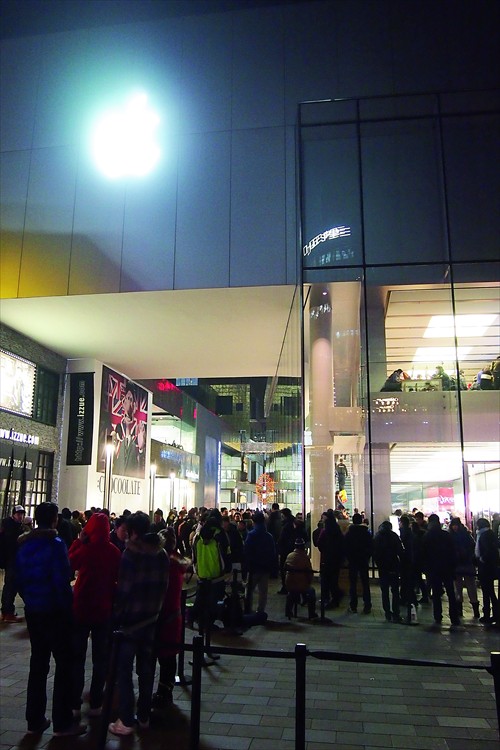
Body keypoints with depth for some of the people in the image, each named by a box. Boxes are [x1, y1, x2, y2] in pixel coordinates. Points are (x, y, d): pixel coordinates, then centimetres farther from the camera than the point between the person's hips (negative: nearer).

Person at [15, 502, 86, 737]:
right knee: (64, 663, 4)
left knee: (38, 663, 16)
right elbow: (62, 581, -20)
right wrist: (68, 607, -10)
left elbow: (19, 579, 8)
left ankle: (34, 720, 23)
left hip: (32, 611, 7)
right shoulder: (55, 544, -17)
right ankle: (62, 722, 9)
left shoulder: (24, 545, 4)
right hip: (55, 611, -7)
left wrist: (29, 599, 15)